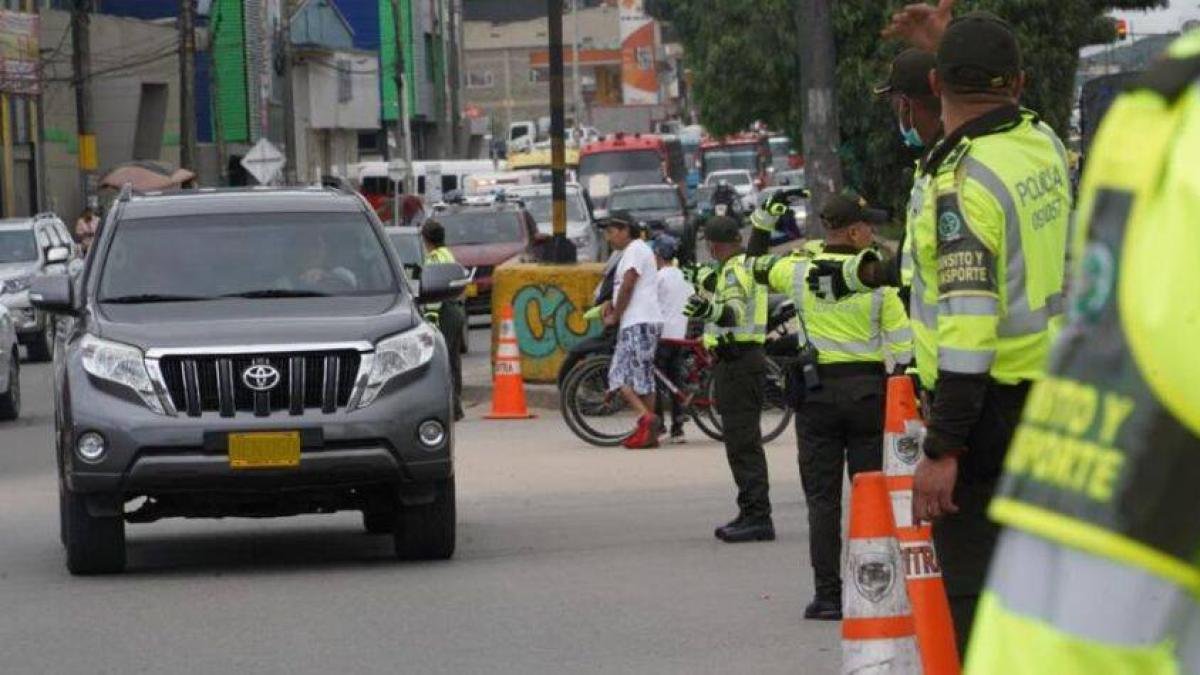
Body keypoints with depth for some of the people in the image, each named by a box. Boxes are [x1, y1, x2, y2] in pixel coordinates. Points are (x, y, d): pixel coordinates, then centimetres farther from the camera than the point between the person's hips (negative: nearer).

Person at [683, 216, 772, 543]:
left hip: (738, 363, -11)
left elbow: (735, 311, -32)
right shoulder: (750, 265, 20)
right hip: (746, 359, 11)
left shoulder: (736, 270, -13)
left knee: (743, 442, -14)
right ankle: (751, 515, 21)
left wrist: (710, 309, -50)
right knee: (742, 441, 15)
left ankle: (758, 518, -18)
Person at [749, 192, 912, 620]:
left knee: (822, 498, 4)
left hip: (817, 392, 1)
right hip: (868, 388, -1)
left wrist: (764, 217, 30)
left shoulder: (799, 271, -1)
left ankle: (828, 596, 1)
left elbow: (756, 266, 20)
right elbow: (903, 344, -4)